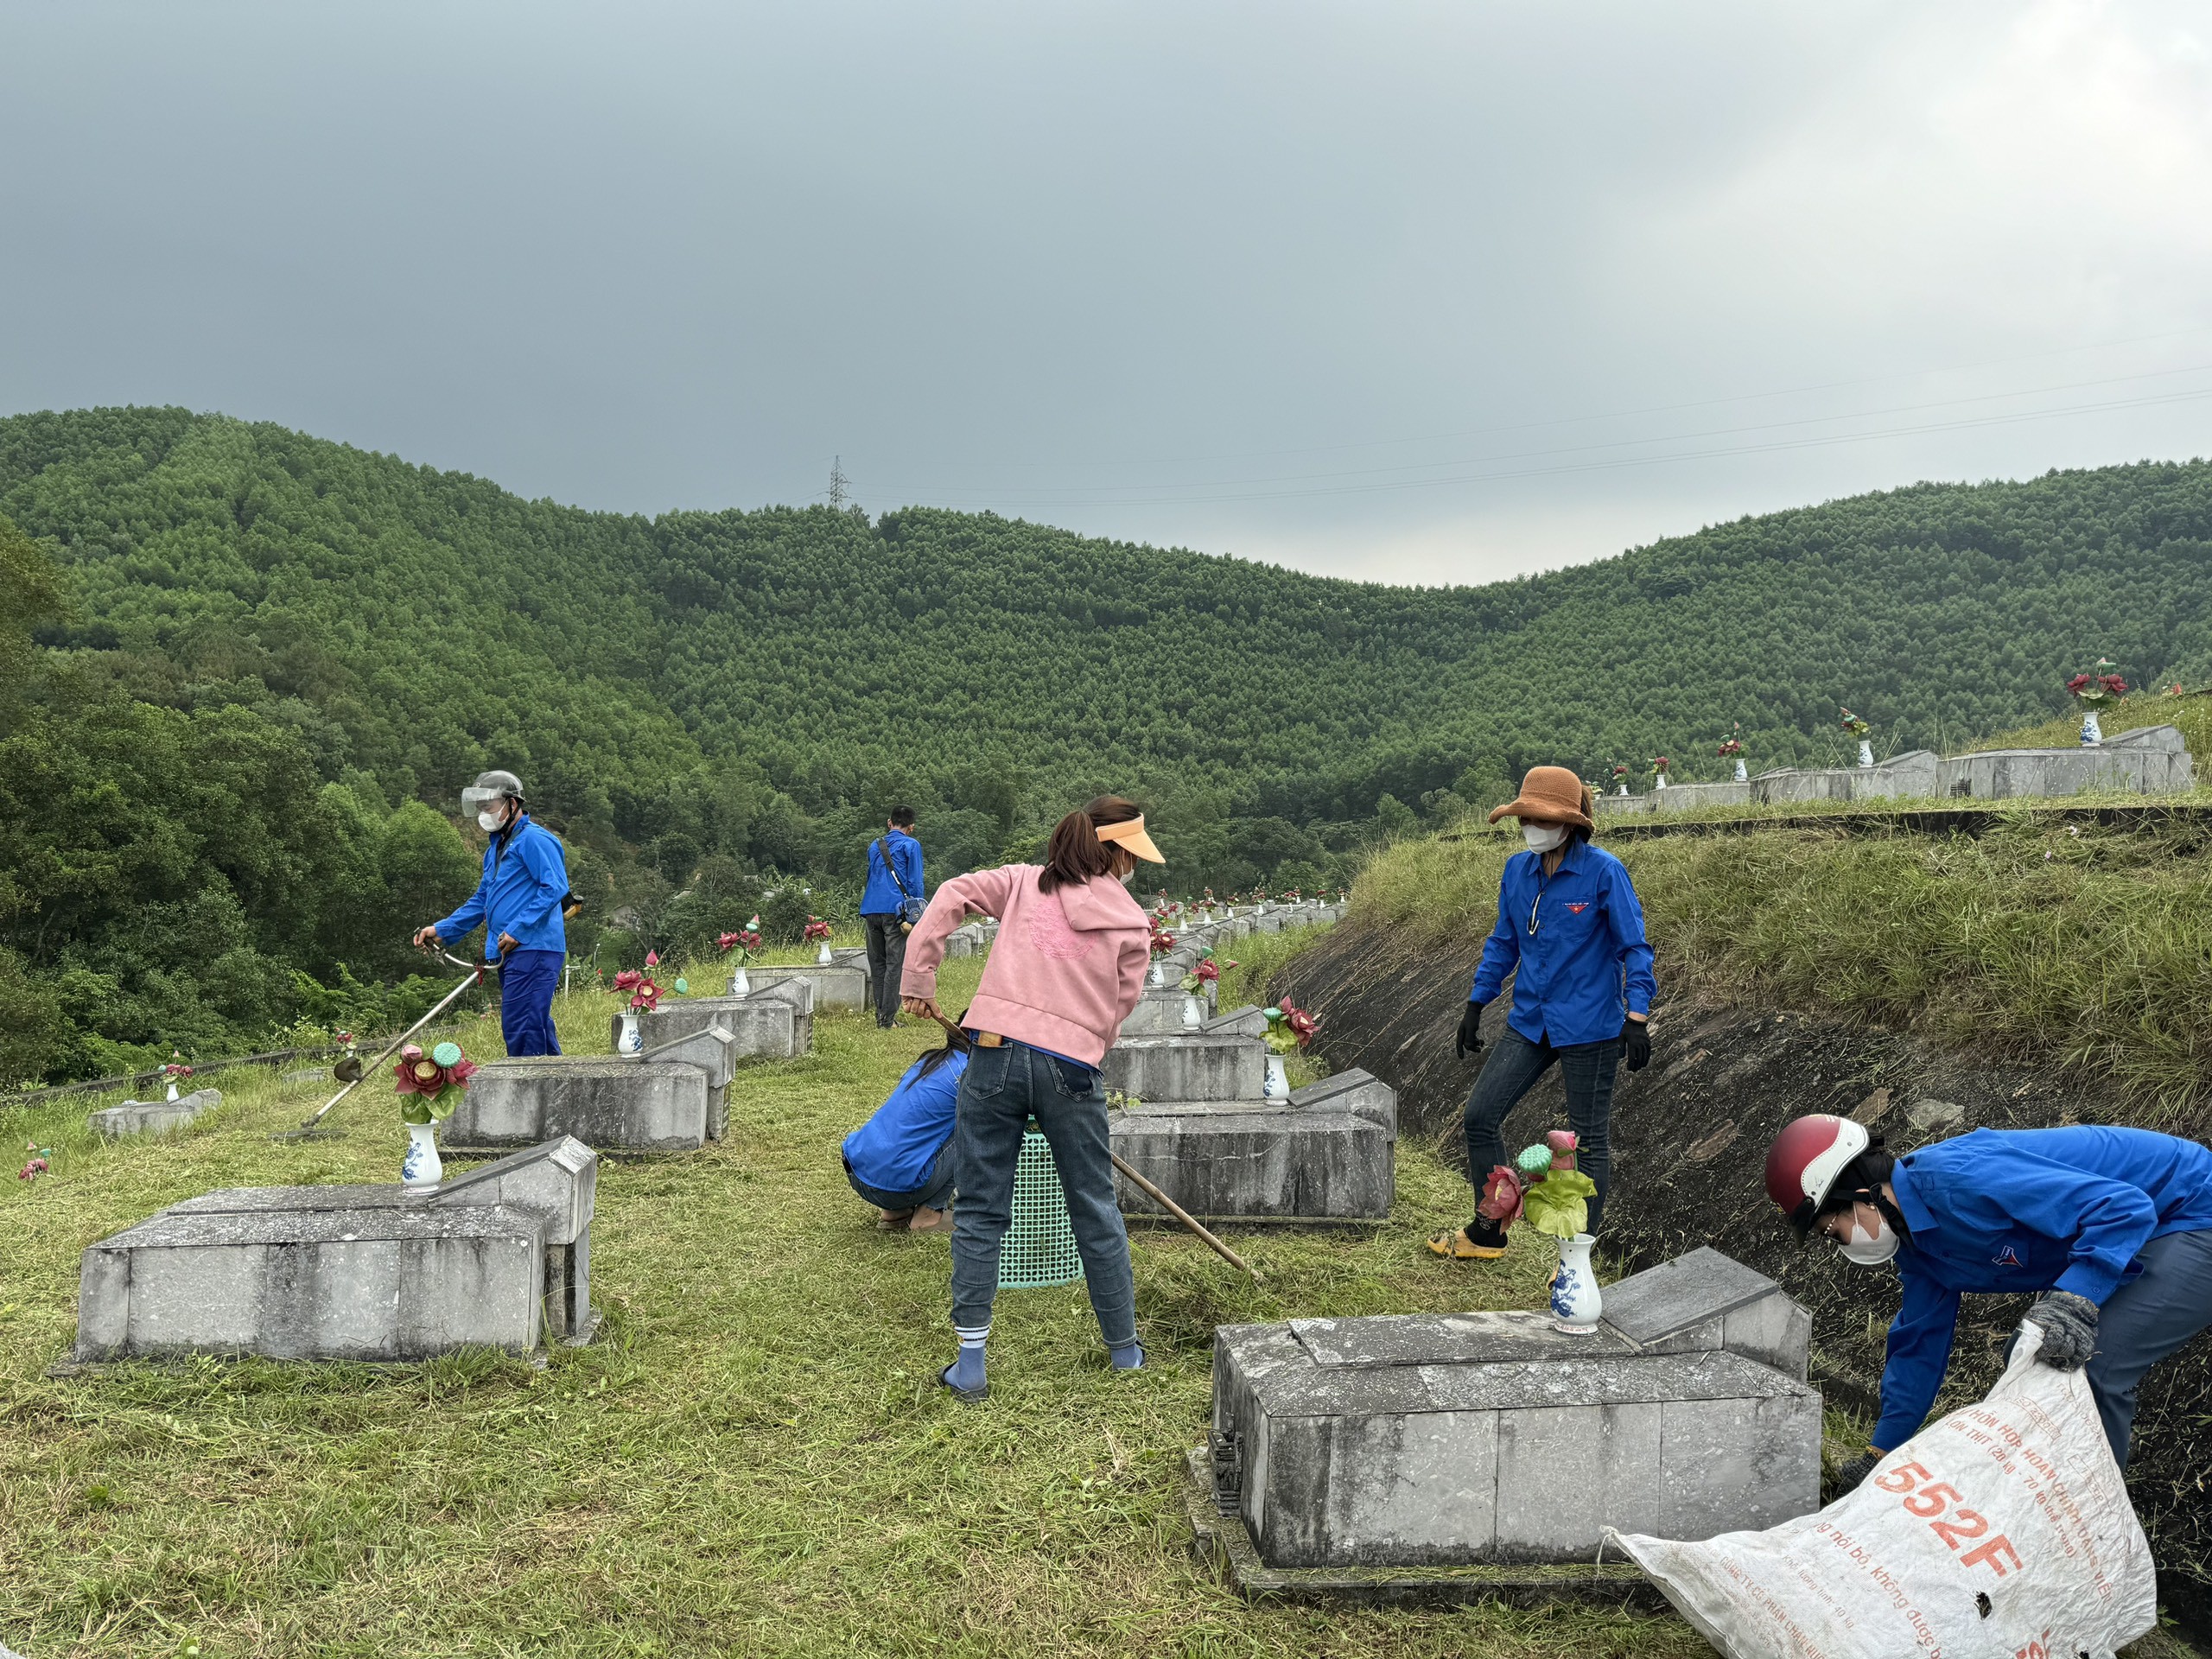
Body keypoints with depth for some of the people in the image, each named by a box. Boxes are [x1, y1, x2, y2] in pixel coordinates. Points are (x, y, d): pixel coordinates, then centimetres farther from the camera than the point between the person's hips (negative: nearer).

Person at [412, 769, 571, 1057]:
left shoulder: (534, 839, -8)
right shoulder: (496, 849, 24)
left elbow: (555, 887, -18)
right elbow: (481, 901, 30)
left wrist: (517, 930, -20)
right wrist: (441, 930, 20)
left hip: (533, 949, -10)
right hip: (510, 953, 10)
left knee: (520, 1029, -12)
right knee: (536, 1027, 11)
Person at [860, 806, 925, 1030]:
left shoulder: (874, 845, 19)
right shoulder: (910, 845, 1)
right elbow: (915, 882, -4)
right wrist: (915, 915, 0)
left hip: (871, 910, 5)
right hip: (896, 910, -5)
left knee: (877, 964, 10)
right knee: (894, 965, -5)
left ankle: (880, 1015, 10)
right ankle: (888, 1019, -9)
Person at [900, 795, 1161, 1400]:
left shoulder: (1023, 882, 10)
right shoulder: (1132, 924, 8)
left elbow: (952, 896, -1)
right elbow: (1120, 1004, 6)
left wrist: (919, 981, 3)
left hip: (995, 1052, 1)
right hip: (1073, 1066, -1)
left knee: (980, 1213, 10)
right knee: (1095, 1212, 17)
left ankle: (970, 1364, 13)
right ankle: (1124, 1347, 31)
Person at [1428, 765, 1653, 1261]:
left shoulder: (1603, 871, -13)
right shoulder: (1517, 871, 3)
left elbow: (1634, 947, -10)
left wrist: (1638, 1017, -18)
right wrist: (1475, 1007, 14)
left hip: (1589, 1028, -6)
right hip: (1529, 1023, 6)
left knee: (1588, 1139, 5)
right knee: (1479, 1117, 5)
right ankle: (1487, 1233, 21)